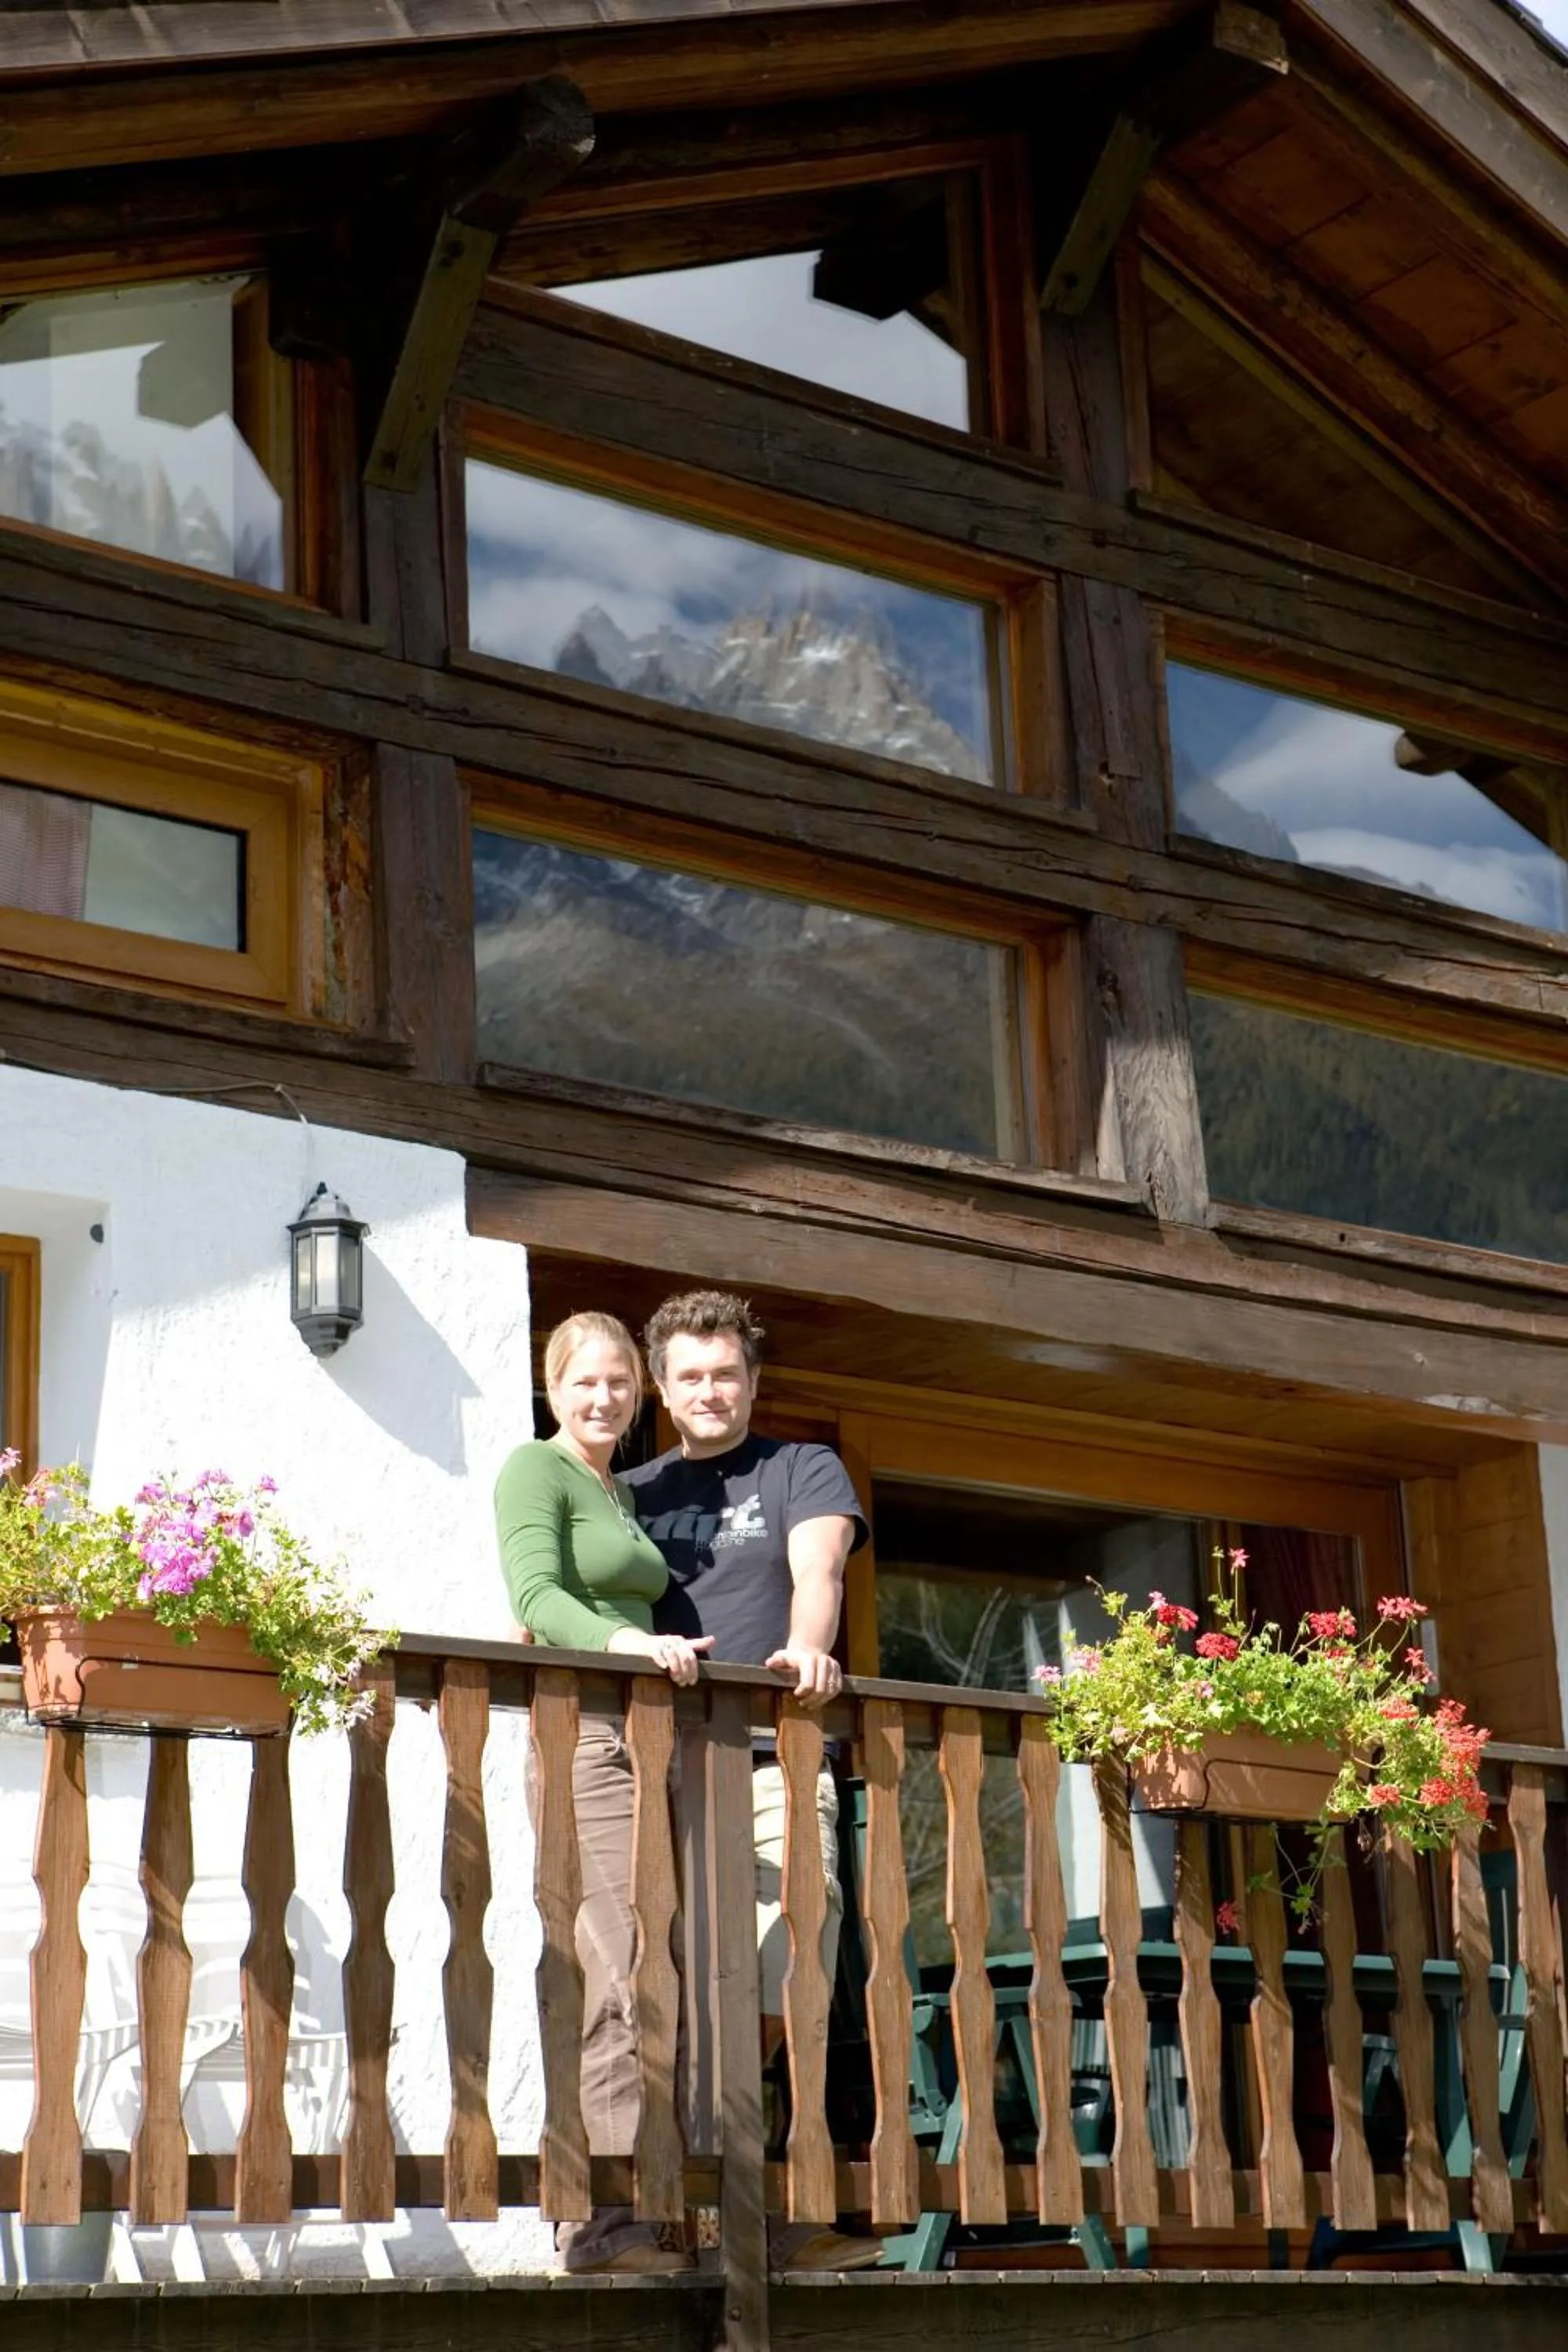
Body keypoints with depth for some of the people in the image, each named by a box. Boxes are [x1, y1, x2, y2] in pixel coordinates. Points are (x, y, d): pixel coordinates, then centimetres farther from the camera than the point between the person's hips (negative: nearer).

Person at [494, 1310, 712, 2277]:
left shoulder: (622, 1490, 25)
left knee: (615, 1976, 4)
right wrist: (624, 1642, -30)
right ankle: (618, 2212, -17)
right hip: (579, 1731, -8)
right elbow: (537, 1595, -15)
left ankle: (593, 2212, 5)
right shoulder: (536, 1470, 0)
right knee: (628, 1968, -16)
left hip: (642, 1735, 8)